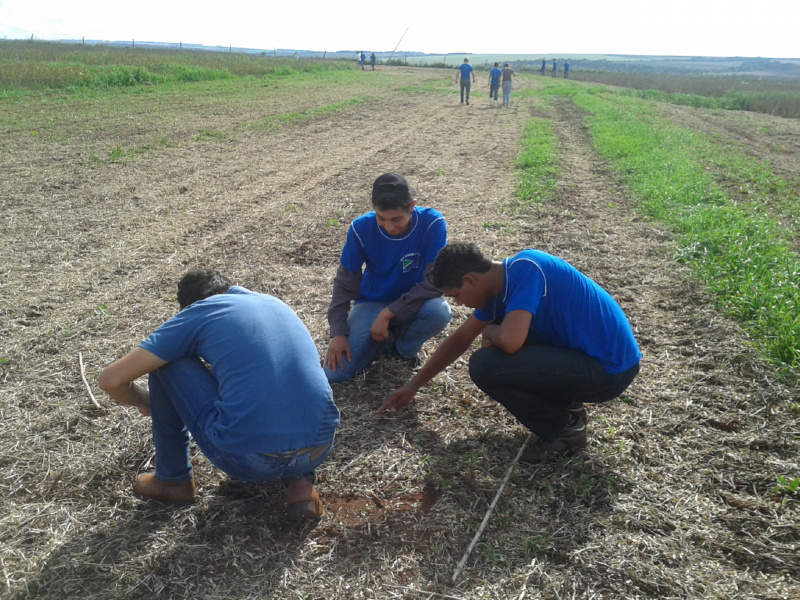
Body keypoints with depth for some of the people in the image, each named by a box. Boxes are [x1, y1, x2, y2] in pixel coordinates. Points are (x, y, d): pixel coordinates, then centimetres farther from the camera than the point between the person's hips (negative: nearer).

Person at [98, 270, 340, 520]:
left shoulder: (197, 314, 7)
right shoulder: (274, 302, 22)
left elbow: (111, 380, 6)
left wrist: (145, 403, 28)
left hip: (247, 459, -5)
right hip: (319, 449, 5)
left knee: (165, 361, 14)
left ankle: (173, 479, 28)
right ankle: (300, 479, 16)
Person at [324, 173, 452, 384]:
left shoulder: (432, 223, -23)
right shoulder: (361, 228, -17)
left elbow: (434, 281, -24)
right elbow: (345, 282, -8)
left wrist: (389, 313, -27)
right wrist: (338, 332, -15)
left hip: (412, 304, -1)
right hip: (372, 303, 1)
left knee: (439, 311, -37)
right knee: (335, 373, -17)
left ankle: (405, 346, -2)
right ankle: (386, 340, 13)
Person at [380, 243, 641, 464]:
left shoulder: (524, 269, -22)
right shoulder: (498, 285, 5)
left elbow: (509, 341, -34)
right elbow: (460, 339, 17)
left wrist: (489, 331, -8)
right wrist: (413, 386, 23)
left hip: (610, 368, -9)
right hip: (582, 352, 9)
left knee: (485, 365, -20)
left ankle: (564, 428, 0)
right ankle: (566, 403, 16)